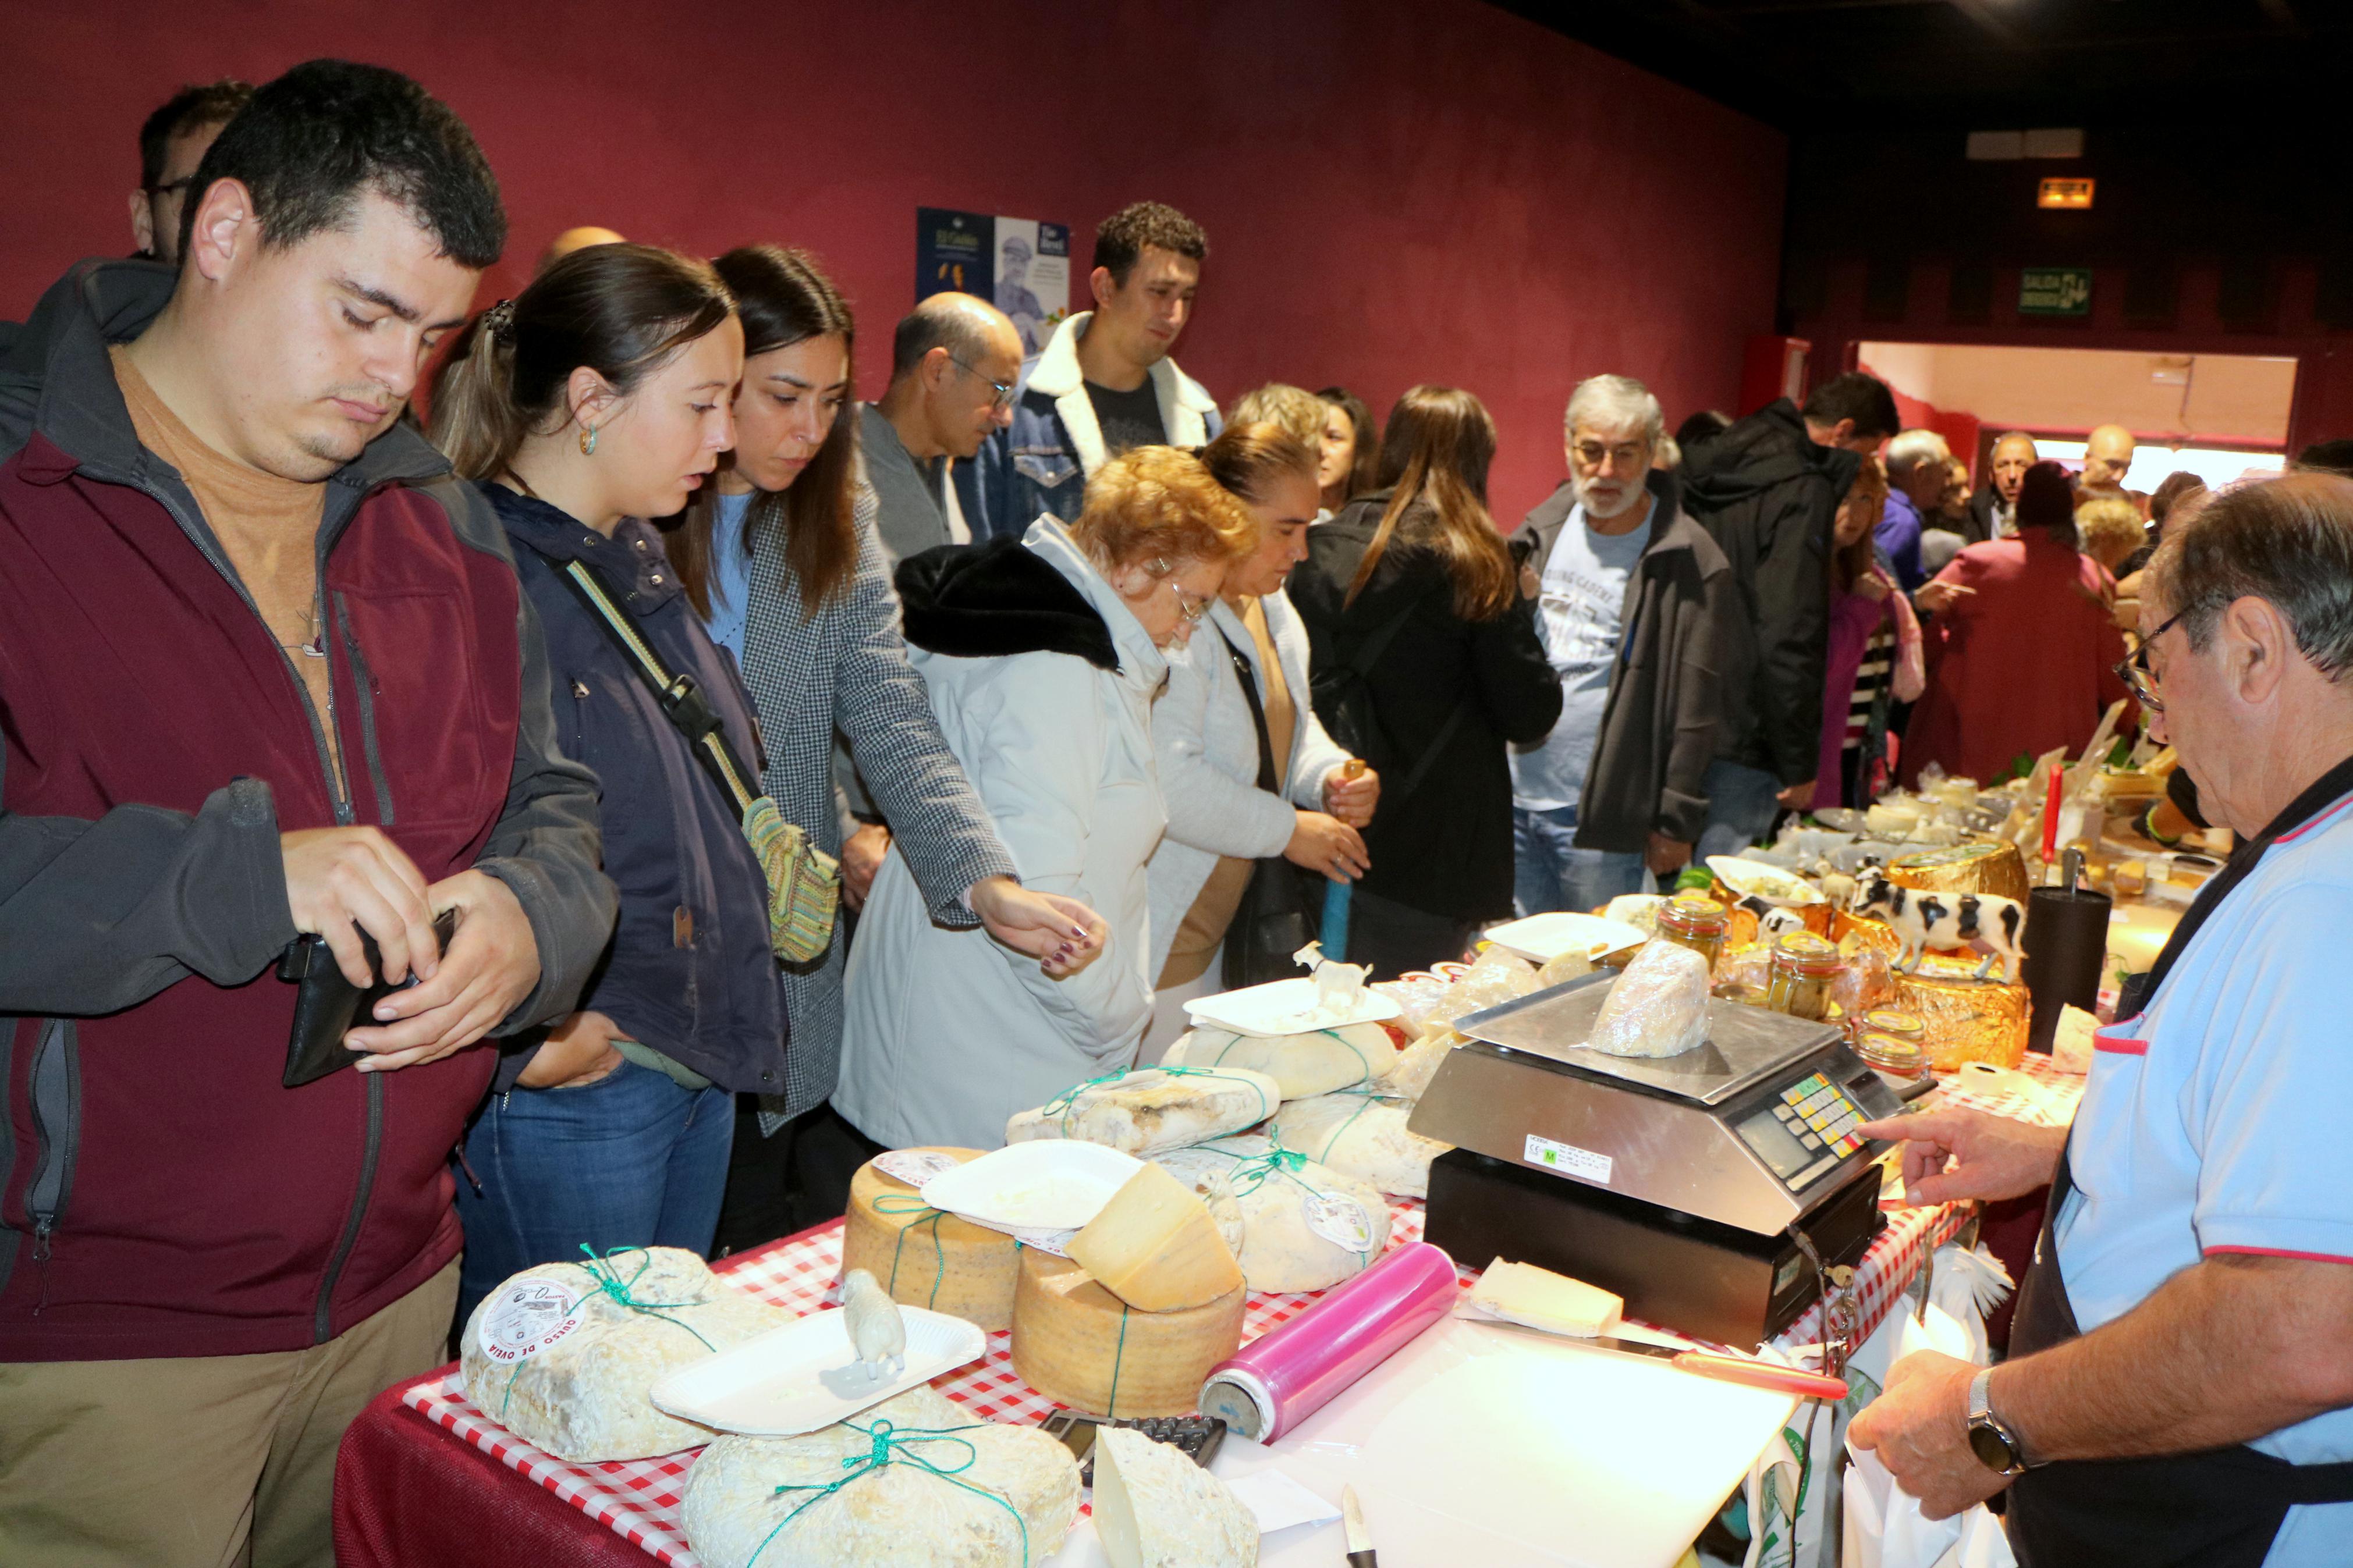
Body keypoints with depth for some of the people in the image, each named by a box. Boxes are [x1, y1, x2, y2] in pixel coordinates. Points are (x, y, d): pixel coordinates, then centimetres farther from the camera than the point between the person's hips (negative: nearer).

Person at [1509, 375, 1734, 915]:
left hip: (1600, 815, -5)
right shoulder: (1544, 529, 7)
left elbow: (1695, 709, -8)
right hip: (1511, 795, 5)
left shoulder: (1690, 562, -9)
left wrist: (1675, 825, -8)